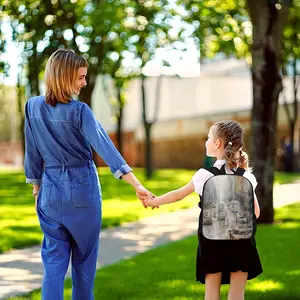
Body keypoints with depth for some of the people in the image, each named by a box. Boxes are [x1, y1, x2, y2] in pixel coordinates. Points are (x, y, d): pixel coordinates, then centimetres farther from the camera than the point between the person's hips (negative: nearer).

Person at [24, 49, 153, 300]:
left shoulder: (33, 107, -2)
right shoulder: (79, 111, -15)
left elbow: (32, 153, 5)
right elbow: (105, 147, -24)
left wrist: (36, 187, 17)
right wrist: (136, 185, -28)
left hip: (51, 189, 3)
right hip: (82, 188, -3)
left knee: (54, 259, 6)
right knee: (84, 257, 14)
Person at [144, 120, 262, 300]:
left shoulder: (205, 174, -6)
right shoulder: (246, 176, -1)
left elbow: (178, 195, 6)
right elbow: (255, 212, 2)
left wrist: (153, 202, 21)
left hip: (213, 239, -1)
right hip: (241, 239, 1)